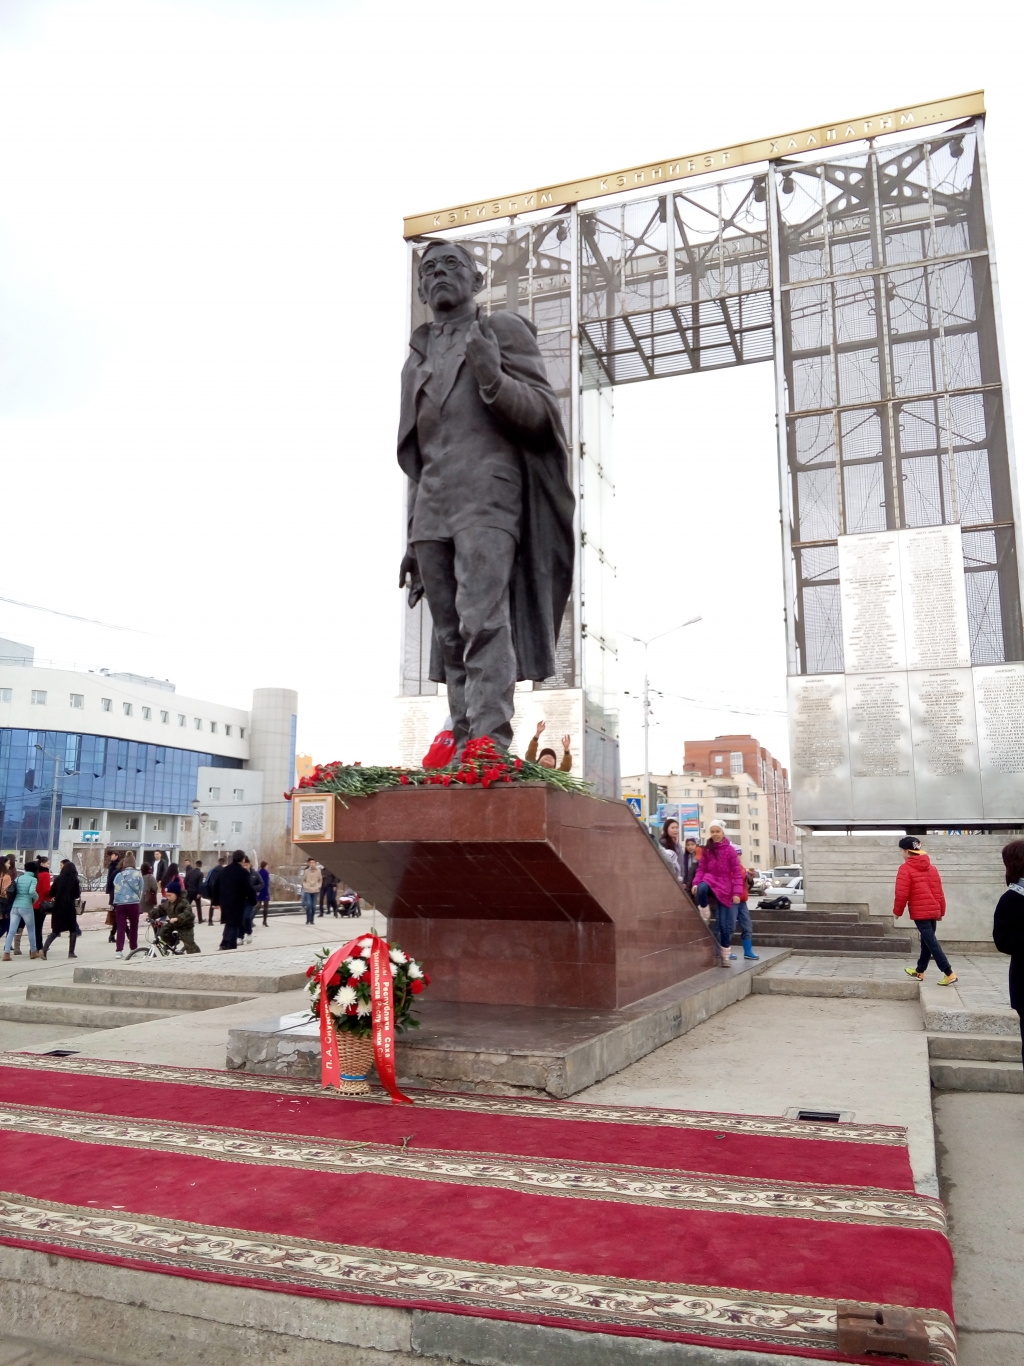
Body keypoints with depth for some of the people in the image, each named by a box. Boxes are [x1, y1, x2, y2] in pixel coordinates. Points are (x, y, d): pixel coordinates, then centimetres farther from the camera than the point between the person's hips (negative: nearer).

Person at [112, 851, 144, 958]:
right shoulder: (138, 874, -1)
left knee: (120, 927, 1)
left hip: (120, 903, 1)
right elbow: (140, 890, 3)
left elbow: (115, 890, 7)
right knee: (133, 926, 11)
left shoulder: (119, 875, 5)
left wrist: (116, 903, 15)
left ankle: (119, 951, -7)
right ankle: (133, 948, 19)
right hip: (133, 903, -1)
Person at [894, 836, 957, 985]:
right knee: (927, 941, 17)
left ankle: (949, 973, -12)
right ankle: (920, 971, 30)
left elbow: (902, 893, -13)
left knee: (931, 942, -6)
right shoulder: (931, 867, 14)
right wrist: (941, 911, 21)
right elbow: (939, 892, 15)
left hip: (920, 912, -8)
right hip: (933, 910, 8)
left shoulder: (906, 869, -9)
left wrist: (897, 911, -1)